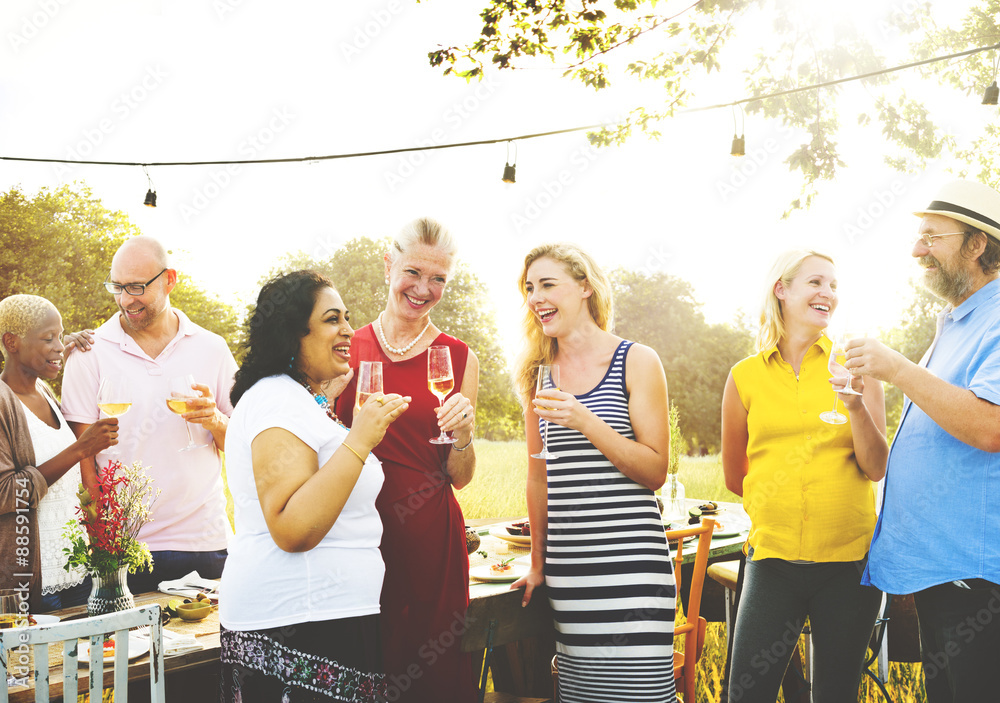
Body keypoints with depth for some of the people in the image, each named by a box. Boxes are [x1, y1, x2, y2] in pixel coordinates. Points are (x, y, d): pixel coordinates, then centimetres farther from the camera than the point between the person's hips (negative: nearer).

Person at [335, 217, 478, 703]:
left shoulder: (458, 359, 2)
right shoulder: (349, 349, 3)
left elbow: (460, 478, 5)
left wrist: (463, 432, -14)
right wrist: (328, 393, -5)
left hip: (428, 536, -1)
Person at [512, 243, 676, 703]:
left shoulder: (636, 362, -1)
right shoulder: (539, 373, 12)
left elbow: (656, 472, -4)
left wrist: (585, 422, -16)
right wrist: (537, 563, 20)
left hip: (629, 562, -4)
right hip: (566, 568, 4)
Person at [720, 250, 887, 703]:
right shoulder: (746, 376, 3)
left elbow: (877, 469, -4)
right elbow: (735, 476, 14)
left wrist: (856, 406, -18)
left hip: (849, 561, 0)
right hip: (773, 558, 0)